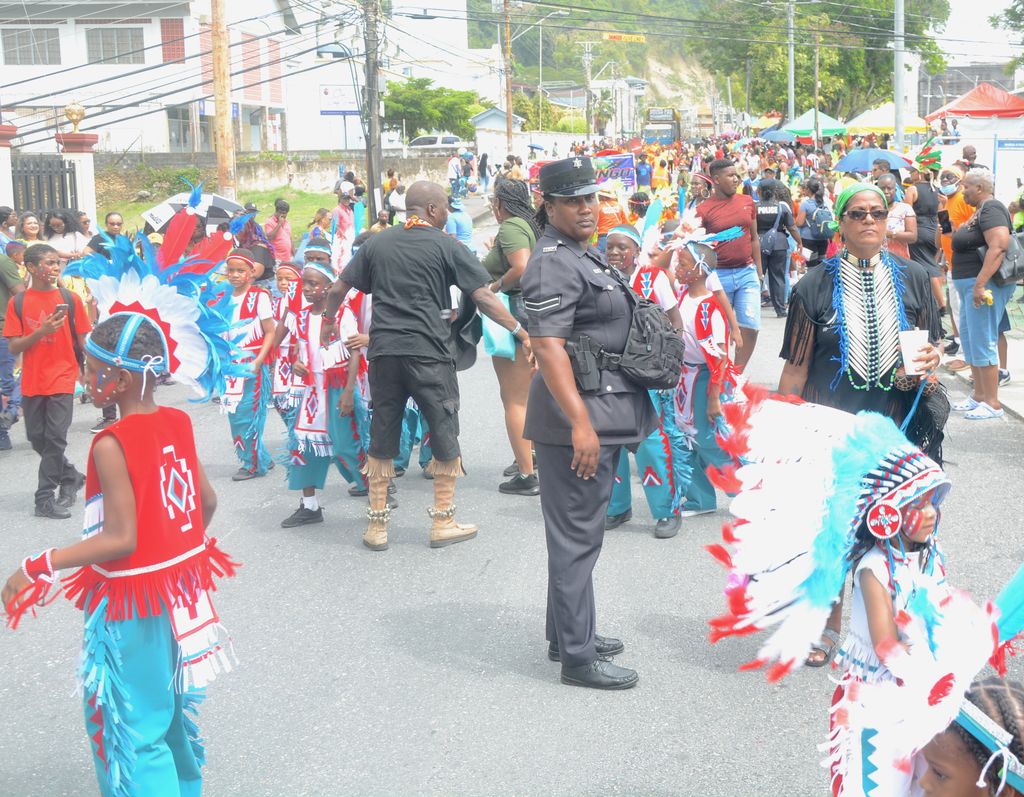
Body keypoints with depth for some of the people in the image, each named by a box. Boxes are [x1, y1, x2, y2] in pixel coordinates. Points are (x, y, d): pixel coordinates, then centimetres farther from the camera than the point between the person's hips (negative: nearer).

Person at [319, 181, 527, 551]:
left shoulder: (377, 243, 10)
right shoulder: (445, 246, -2)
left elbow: (338, 290, 12)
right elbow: (483, 297, -7)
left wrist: (328, 323, 30)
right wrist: (519, 331, -2)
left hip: (383, 352, 4)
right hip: (428, 353, -4)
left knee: (382, 437, 11)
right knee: (444, 435, 8)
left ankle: (377, 525, 15)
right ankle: (443, 522, 13)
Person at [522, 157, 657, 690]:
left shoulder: (586, 255, 15)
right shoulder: (553, 264, -16)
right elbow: (548, 347, -24)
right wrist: (579, 422, -30)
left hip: (605, 411, 11)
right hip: (578, 414, -11)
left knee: (580, 530, 19)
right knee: (577, 536, -3)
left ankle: (570, 633, 31)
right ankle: (577, 656, 4)